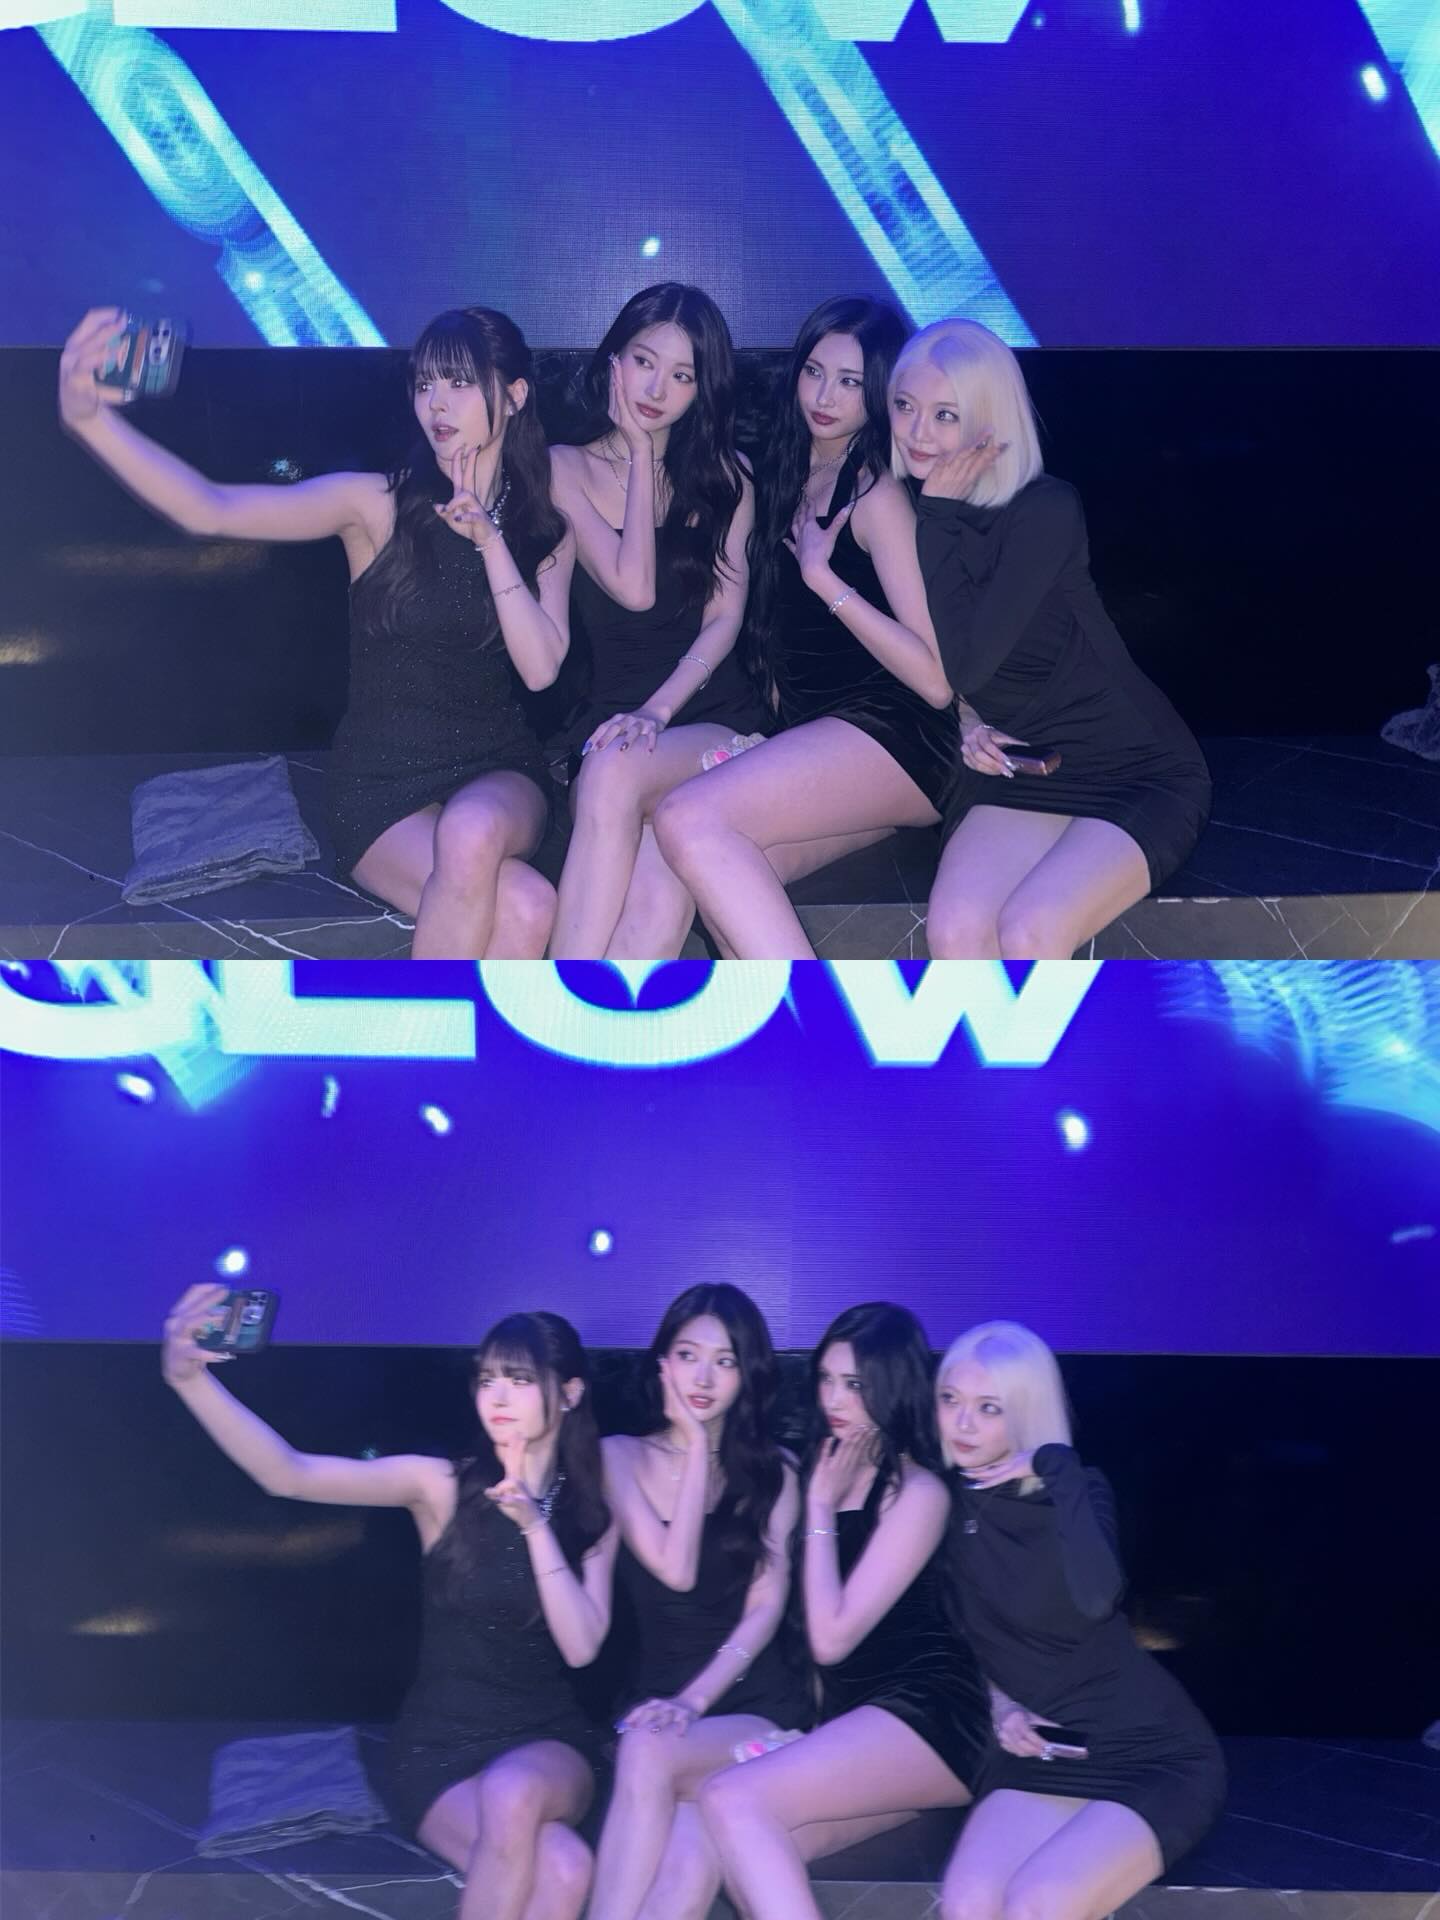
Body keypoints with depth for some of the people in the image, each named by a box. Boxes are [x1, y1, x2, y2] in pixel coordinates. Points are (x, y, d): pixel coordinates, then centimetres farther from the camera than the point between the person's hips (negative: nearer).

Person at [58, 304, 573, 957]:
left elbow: (540, 668, -8)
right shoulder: (378, 504, -5)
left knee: (472, 831, -37)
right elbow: (212, 510, -20)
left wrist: (489, 539, -15)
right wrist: (88, 418, -35)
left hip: (498, 775, 3)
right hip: (381, 786, -2)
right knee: (523, 910, -31)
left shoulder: (544, 531, 6)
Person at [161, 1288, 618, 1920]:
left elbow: (581, 1647, -9)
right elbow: (290, 1475, -23)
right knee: (559, 1869, -32)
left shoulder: (592, 1512, 1)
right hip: (439, 1746, -2)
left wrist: (536, 1527, -19)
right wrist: (190, 1377, -39)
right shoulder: (442, 1486, -9)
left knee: (512, 1792, -36)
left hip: (548, 1742, 2)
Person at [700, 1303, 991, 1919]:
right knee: (713, 1852, -22)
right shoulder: (829, 1469, 16)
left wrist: (821, 1507, -8)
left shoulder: (918, 1492, -6)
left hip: (926, 1719, -7)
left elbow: (832, 1636, -13)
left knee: (732, 1801, -28)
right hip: (849, 1720, 7)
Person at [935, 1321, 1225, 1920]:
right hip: (1047, 1754, 4)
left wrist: (1057, 1467, -25)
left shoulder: (1076, 1490, -7)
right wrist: (997, 1704, -1)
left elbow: (1094, 1599, -30)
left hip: (1150, 1754, -3)